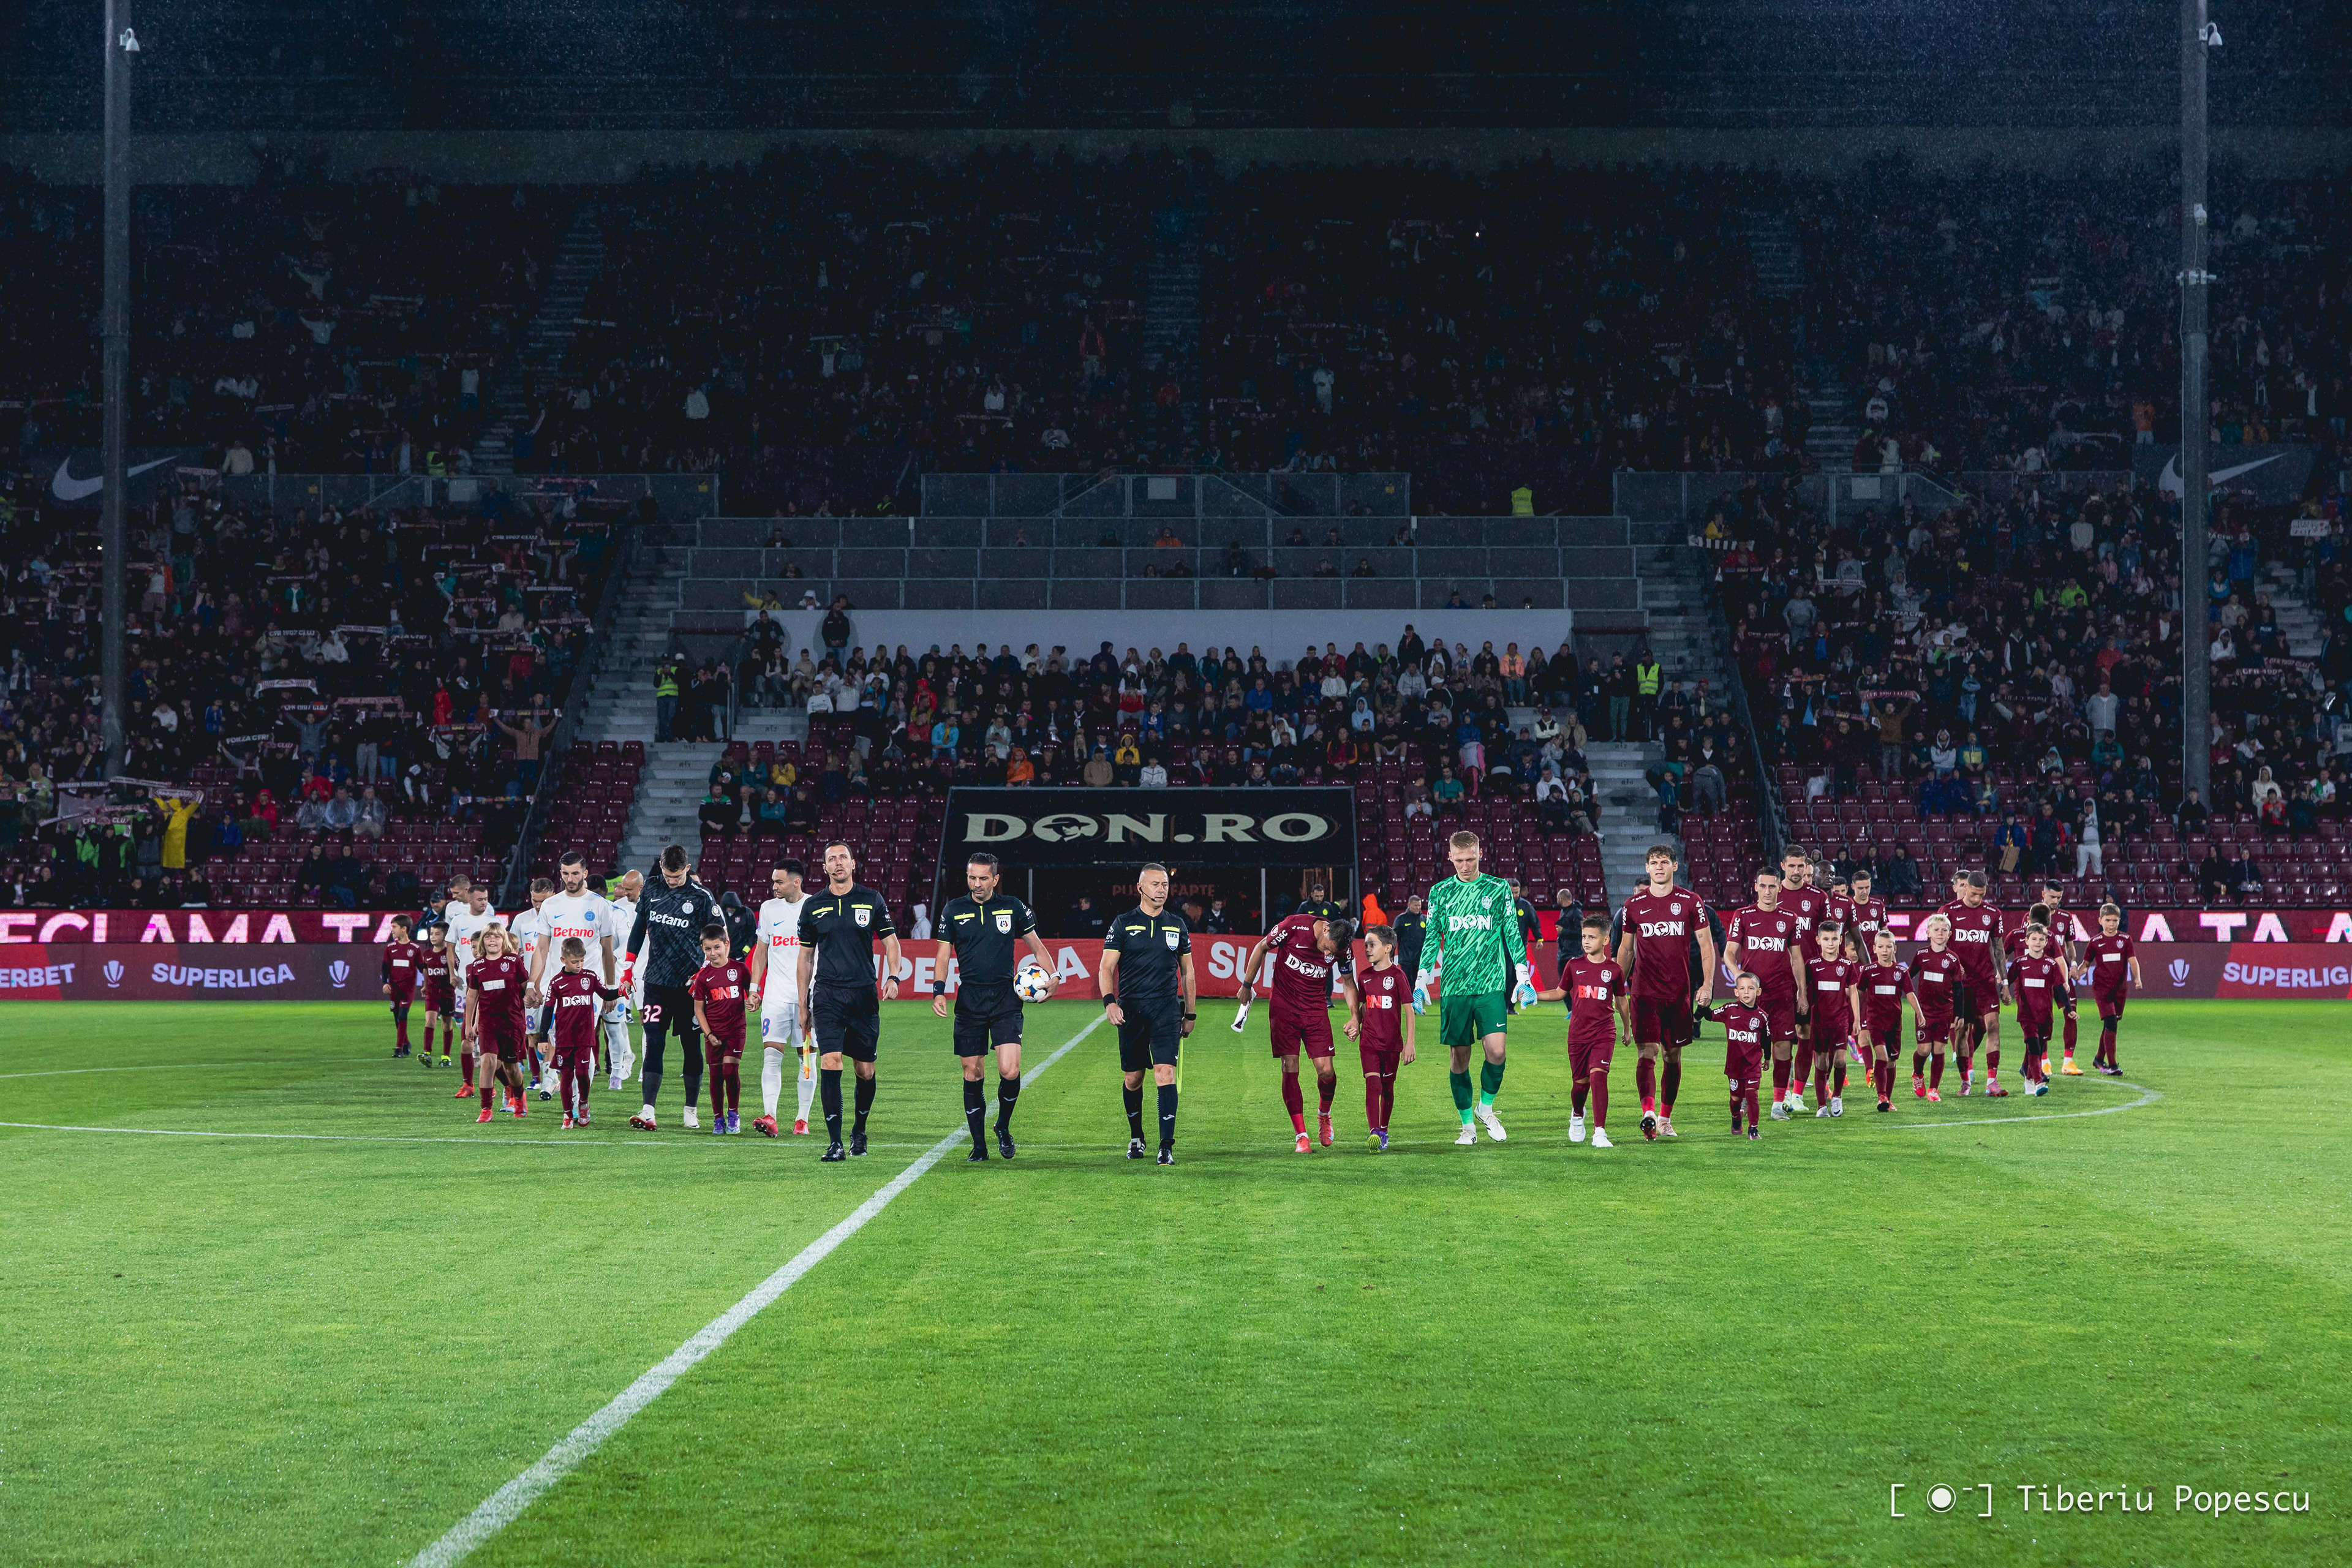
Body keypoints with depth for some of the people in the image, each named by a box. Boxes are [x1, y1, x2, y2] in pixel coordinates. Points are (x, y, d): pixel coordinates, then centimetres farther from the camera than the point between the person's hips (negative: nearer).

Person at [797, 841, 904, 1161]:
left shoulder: (872, 900, 5)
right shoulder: (813, 906, 7)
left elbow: (890, 942, 9)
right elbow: (806, 956, 13)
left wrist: (893, 978, -8)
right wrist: (803, 1004, 12)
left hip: (864, 995, 1)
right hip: (827, 995, -1)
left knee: (866, 1071, 5)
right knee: (830, 1063, -14)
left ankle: (859, 1131, 29)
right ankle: (835, 1143, -14)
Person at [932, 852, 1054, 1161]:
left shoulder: (1012, 907, 4)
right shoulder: (954, 910, 5)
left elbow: (1036, 945, 13)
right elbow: (943, 955, 8)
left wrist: (1051, 976, -2)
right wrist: (938, 991, -6)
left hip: (1005, 999, -1)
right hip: (969, 1000, 1)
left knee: (1010, 1071, -14)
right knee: (972, 1074, 2)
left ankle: (1003, 1127, 13)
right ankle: (979, 1145, 12)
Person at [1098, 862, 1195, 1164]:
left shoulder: (1177, 925, 10)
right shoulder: (1123, 924, 2)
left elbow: (1187, 972, 17)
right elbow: (1106, 967, -2)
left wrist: (1190, 1014, 15)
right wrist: (1109, 1001, -18)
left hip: (1167, 1008, 0)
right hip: (1131, 1009, 0)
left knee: (1165, 1073, -14)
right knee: (1132, 1079, 7)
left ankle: (1167, 1147, -15)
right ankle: (1136, 1137, 28)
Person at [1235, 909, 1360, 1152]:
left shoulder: (1342, 948, -9)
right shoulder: (1294, 926, -18)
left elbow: (1348, 982, 9)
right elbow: (1262, 948, -2)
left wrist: (1354, 1016, -2)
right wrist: (1247, 986, 4)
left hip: (1316, 1008, 2)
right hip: (1283, 1004, -2)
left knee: (1326, 1070, -8)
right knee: (1290, 1068, -7)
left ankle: (1324, 1115, 24)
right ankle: (1301, 1136, 0)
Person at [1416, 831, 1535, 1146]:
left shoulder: (1498, 889, 6)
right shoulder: (1441, 892, 9)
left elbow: (1513, 934, 9)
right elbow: (1432, 940, 13)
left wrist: (1523, 978, 2)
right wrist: (1420, 982, 6)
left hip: (1491, 985, -1)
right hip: (1454, 987, 1)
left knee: (1496, 1050, -15)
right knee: (1459, 1057, 1)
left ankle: (1487, 1106, 11)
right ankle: (1467, 1126, 13)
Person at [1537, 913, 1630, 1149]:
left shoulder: (1614, 969, 1)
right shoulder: (1574, 965, 3)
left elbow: (1622, 1001, 13)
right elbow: (1561, 993, 15)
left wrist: (1628, 1028, 21)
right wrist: (1534, 995, 4)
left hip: (1604, 1033, -2)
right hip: (1578, 1033, 2)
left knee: (1598, 1075, -18)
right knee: (1580, 1082, 5)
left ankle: (1600, 1132, -17)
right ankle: (1577, 1115, 39)